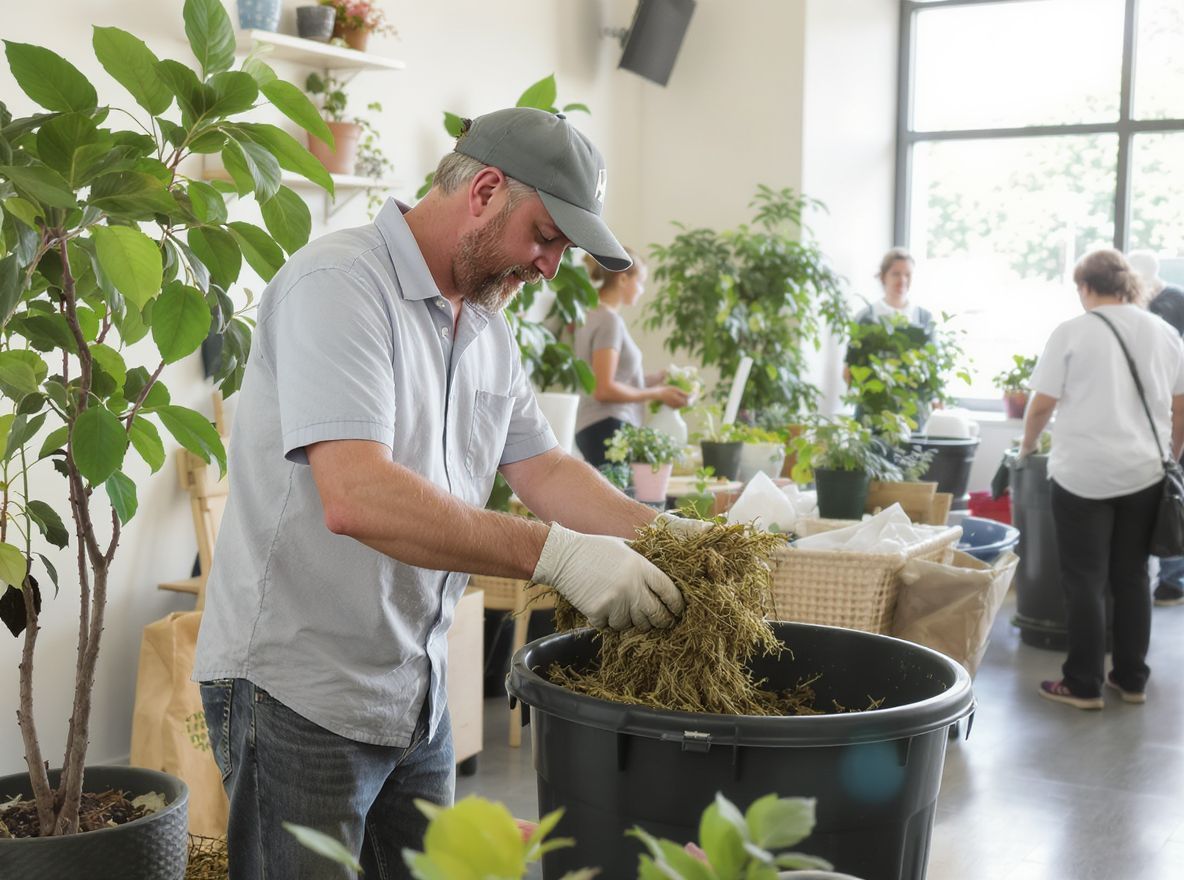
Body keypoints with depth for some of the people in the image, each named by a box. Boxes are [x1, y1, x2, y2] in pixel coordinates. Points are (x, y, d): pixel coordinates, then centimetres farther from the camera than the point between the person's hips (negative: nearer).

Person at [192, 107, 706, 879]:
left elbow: (540, 467, 7)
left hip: (417, 692, 8)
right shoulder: (340, 285, -19)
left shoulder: (488, 325, 10)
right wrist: (557, 554, -33)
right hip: (300, 693, -8)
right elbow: (356, 496, -30)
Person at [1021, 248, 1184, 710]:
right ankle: (1131, 679, 20)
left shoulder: (1071, 333, -6)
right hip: (1144, 473, 4)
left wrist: (1026, 448, 11)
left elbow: (1041, 405, -6)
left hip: (1083, 474, -4)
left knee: (1085, 581, 3)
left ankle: (1083, 685, 7)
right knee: (1132, 577, 14)